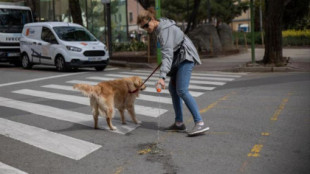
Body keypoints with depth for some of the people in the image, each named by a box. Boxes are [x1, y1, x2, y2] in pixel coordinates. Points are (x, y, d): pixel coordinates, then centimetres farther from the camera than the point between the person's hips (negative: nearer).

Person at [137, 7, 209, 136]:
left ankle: (200, 123, -23)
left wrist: (162, 76, -41)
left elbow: (167, 54, -32)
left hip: (186, 58, -10)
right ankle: (179, 123, 14)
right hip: (179, 58, 11)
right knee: (172, 88, 10)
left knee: (182, 91, -19)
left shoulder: (164, 30, -22)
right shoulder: (159, 27, 8)